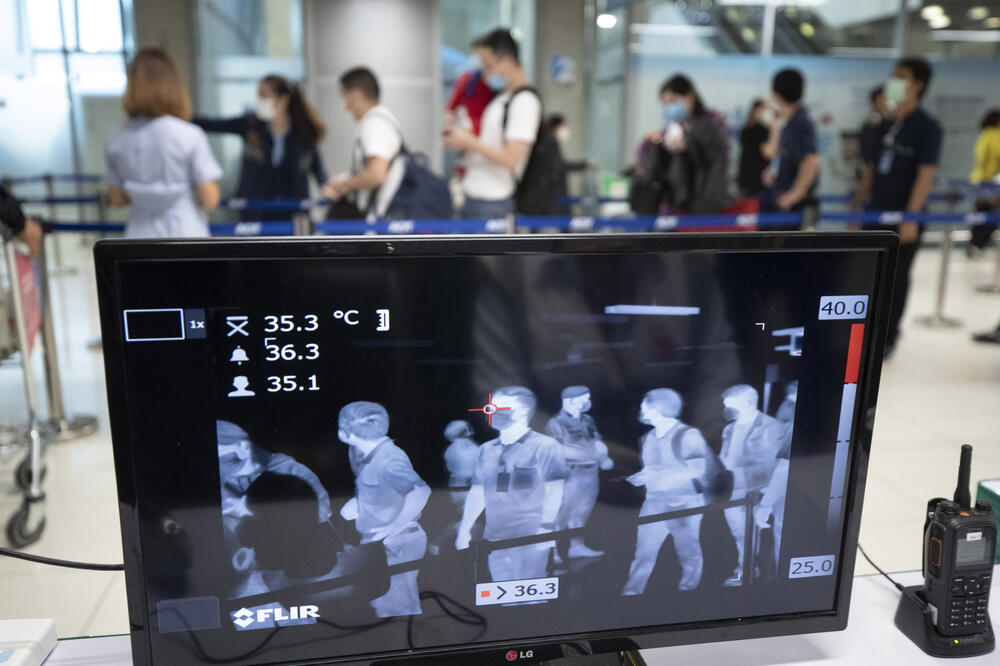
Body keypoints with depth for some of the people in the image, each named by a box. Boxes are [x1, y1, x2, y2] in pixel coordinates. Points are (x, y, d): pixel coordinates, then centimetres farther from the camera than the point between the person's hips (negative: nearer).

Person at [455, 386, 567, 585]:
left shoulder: (544, 445, -3)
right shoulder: (487, 449, 14)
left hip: (530, 540, -5)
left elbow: (554, 491, -7)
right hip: (495, 539, 6)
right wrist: (464, 530, 10)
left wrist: (546, 528, -15)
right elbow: (477, 493, 16)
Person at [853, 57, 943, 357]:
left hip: (904, 218, -6)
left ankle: (888, 338, 15)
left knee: (896, 279, 3)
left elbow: (926, 174, -15)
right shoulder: (886, 125, 11)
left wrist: (911, 217, -21)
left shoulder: (928, 127, -9)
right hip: (876, 214, 6)